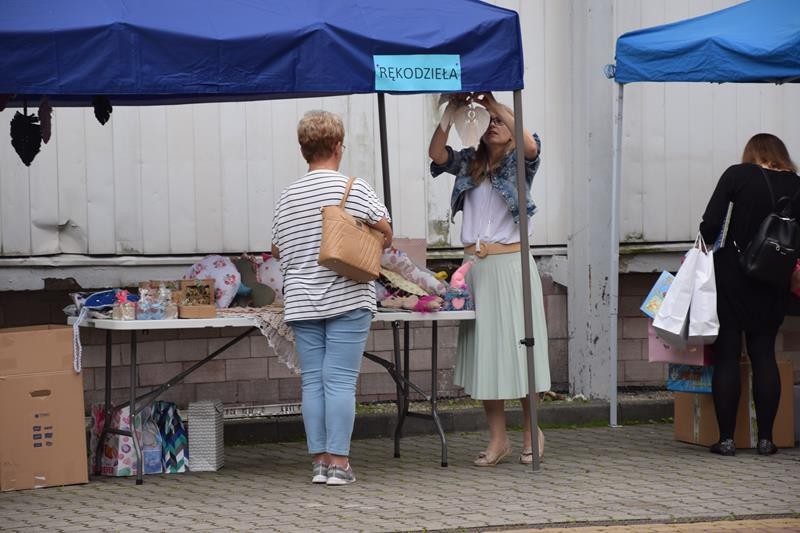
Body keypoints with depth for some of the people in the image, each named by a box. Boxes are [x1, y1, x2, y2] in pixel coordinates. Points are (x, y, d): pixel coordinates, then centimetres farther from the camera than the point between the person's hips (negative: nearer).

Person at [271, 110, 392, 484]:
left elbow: (278, 251, 14)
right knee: (340, 380, -4)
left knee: (312, 381, 6)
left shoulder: (287, 198, 7)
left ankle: (319, 460, 8)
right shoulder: (355, 189, -5)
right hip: (347, 298, -4)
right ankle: (339, 462, -5)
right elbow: (385, 235, 0)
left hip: (301, 303, 4)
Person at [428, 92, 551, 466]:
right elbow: (437, 154, -3)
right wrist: (452, 109, -11)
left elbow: (530, 144, -20)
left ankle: (531, 431, 13)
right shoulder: (469, 163, 13)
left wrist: (494, 103, -17)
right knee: (482, 350, 3)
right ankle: (497, 438, 8)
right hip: (474, 267, 4)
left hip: (510, 264, -4)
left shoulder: (517, 164, 2)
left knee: (517, 343, -2)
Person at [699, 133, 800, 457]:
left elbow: (710, 224, -11)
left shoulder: (737, 175, -5)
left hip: (732, 275, -2)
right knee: (764, 354, 10)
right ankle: (766, 438, 7)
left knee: (726, 354, 3)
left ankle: (726, 438, 1)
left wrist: (712, 247, 8)